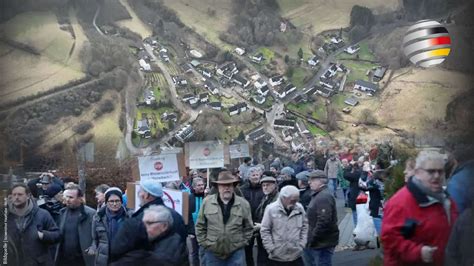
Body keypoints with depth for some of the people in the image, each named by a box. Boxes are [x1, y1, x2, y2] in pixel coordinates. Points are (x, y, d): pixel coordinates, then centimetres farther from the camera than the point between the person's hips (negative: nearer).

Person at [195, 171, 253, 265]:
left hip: (236, 252, 0)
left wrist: (242, 243, 0)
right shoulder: (207, 202, -1)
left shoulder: (243, 204, 0)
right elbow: (200, 226, 6)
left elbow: (248, 227, 8)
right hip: (212, 252, 0)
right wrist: (204, 243, 1)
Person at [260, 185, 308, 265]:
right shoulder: (271, 209, -10)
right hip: (277, 257, -3)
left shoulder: (300, 208, 0)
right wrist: (271, 249, -8)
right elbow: (265, 231, -6)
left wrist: (301, 245, 4)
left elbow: (305, 227, 11)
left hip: (296, 256, 3)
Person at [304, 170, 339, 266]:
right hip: (315, 243, 11)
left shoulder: (324, 197, -22)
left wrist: (313, 238, -21)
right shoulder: (318, 195, 14)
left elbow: (324, 222, -30)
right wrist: (310, 239, 17)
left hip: (322, 243, -11)